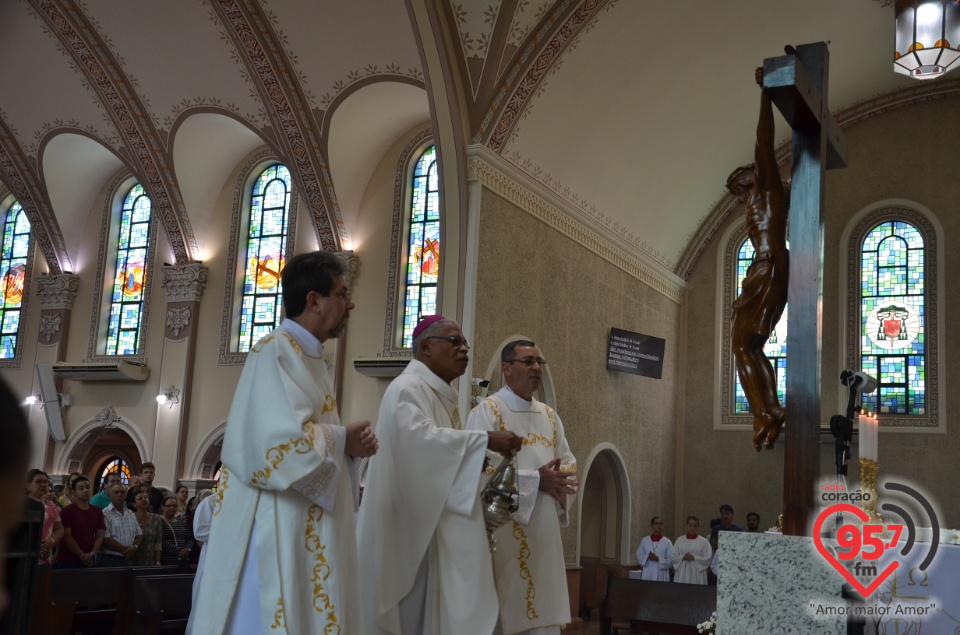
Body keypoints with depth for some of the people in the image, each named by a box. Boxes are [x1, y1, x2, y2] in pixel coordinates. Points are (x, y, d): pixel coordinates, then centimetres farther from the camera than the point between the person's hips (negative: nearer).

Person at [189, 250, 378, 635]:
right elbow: (283, 439, -24)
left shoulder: (312, 359, 17)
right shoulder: (276, 351, -12)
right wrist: (343, 440, -9)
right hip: (277, 523, -9)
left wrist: (350, 444, 0)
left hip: (309, 526, 10)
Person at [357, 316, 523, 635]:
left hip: (437, 525, 9)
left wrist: (479, 464, 6)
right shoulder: (408, 388, -10)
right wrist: (486, 440, -27)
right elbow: (419, 438, -28)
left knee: (430, 609, 8)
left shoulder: (442, 395, 18)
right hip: (412, 524, -9)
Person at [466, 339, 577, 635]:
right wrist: (536, 479, -18)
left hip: (544, 530, 6)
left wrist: (558, 480, -9)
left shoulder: (550, 415, 16)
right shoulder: (486, 411, -6)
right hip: (503, 529, -6)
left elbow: (569, 463, 14)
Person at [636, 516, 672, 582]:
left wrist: (658, 559, -15)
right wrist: (647, 557, -10)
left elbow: (671, 561, -2)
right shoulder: (645, 540, 7)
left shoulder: (667, 542, 0)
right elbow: (639, 556, 10)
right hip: (647, 575, 2)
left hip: (661, 576, -2)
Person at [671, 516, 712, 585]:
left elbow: (708, 558, -3)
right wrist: (683, 558, -11)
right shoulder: (680, 540, 9)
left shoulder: (704, 541, 3)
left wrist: (694, 558, -13)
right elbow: (673, 556, 7)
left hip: (697, 575, -2)